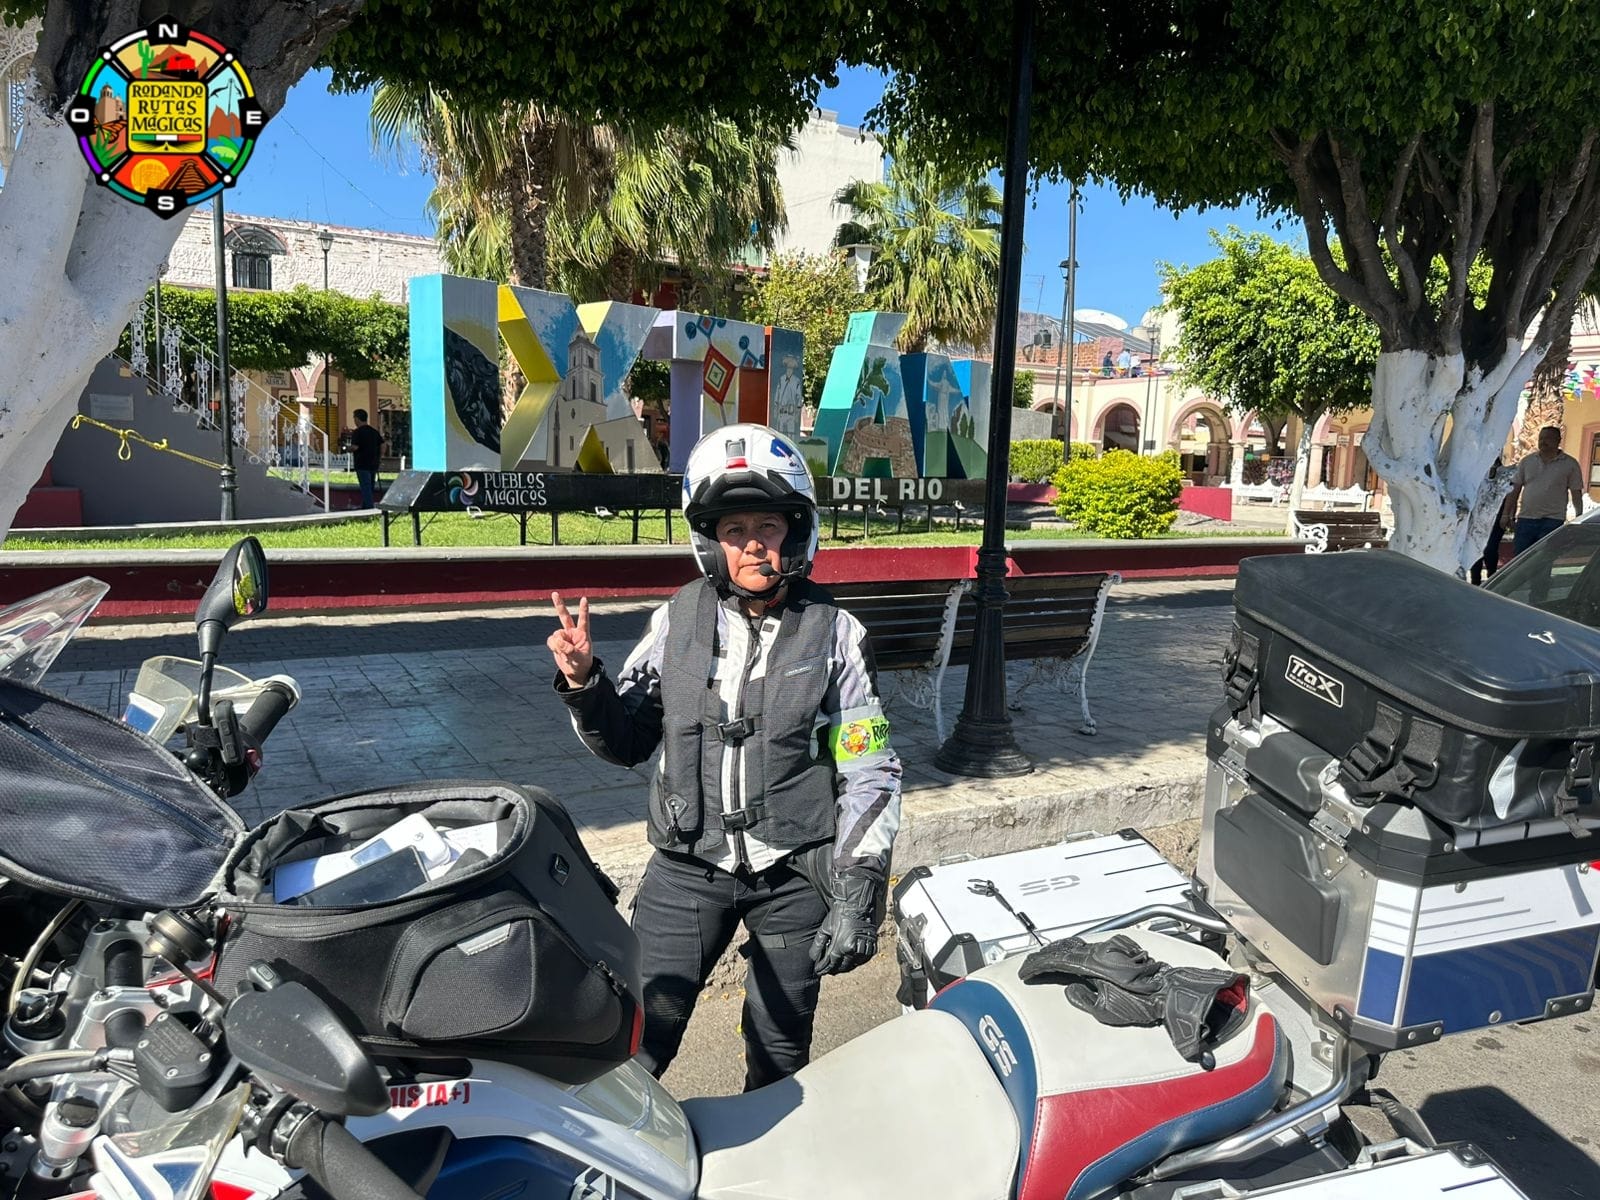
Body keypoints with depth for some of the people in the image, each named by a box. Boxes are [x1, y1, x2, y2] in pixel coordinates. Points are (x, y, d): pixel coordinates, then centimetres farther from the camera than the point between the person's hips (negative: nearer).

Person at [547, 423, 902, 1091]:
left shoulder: (836, 635, -6)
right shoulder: (677, 621, -2)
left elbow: (871, 772, -4)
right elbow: (626, 743, 8)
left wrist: (857, 896, -8)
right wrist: (583, 681, -11)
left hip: (796, 872, 0)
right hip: (686, 865, 1)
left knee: (779, 1053, 16)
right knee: (636, 1037, -1)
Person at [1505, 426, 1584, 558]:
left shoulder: (1570, 464, 3)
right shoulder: (1527, 461, 9)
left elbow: (1576, 494, 4)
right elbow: (1515, 490, 10)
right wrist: (1506, 514, 5)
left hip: (1552, 521, -3)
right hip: (1525, 519, 3)